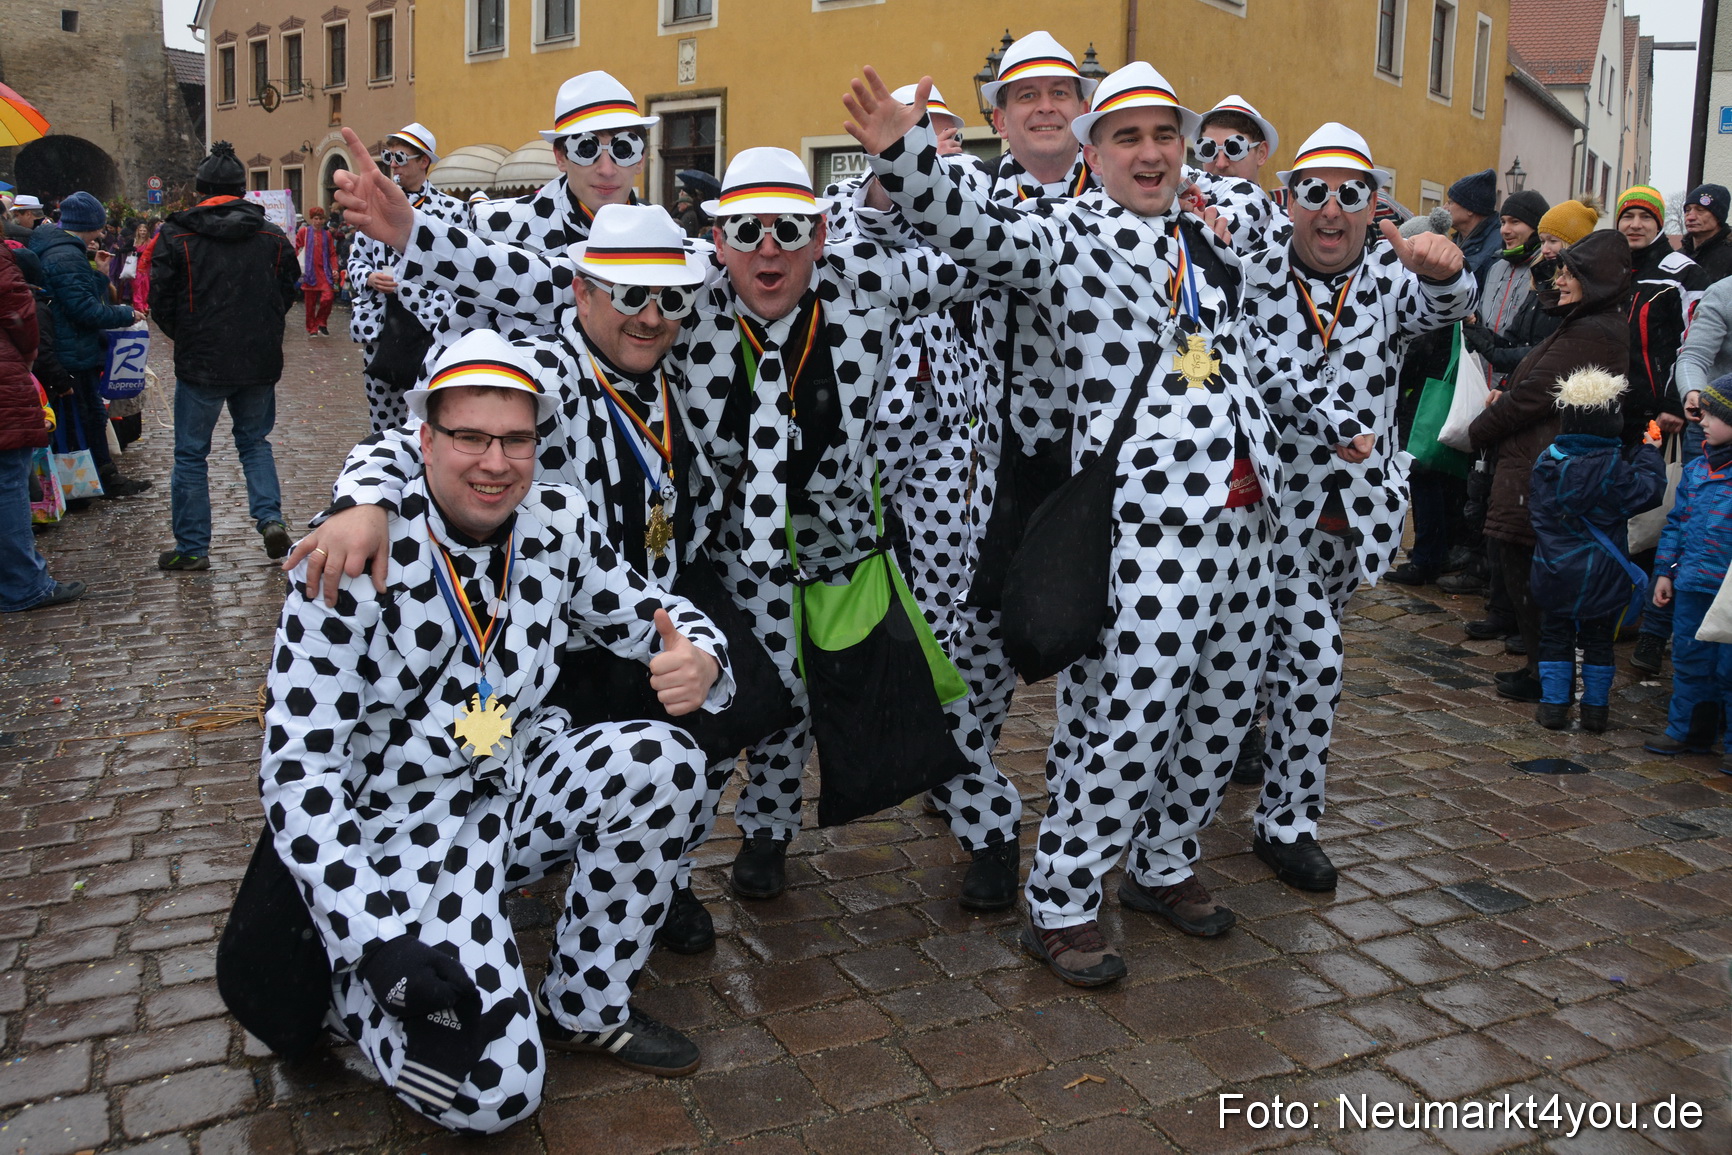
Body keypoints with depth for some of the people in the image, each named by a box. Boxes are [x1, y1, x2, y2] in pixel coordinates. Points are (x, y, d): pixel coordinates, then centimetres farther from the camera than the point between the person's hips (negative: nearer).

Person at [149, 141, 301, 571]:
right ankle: (270, 517, 2)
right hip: (260, 362, 3)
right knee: (255, 442, 20)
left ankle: (192, 547, 12)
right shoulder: (273, 237, 1)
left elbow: (160, 301, -3)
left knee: (191, 453, 8)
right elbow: (289, 293, 9)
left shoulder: (176, 235, -6)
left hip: (200, 363, -3)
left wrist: (185, 338, 15)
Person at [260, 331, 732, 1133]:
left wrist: (698, 658, -24)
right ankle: (351, 983, 16)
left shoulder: (556, 521, -6)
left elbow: (647, 616, 3)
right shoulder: (360, 555, -21)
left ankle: (584, 1009, -1)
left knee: (662, 761, -23)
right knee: (491, 1093, -17)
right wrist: (378, 941, -27)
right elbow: (298, 765, -20)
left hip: (523, 783, 6)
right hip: (408, 825, -5)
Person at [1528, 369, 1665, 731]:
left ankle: (1553, 704, 12)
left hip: (1554, 574, 2)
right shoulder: (1612, 467, -16)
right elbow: (1648, 491, -7)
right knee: (1598, 641, 11)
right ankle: (1595, 708, 17)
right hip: (1601, 577, -2)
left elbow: (1535, 509, 9)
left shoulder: (1547, 460, -2)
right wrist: (1648, 452, 5)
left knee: (1555, 637, 13)